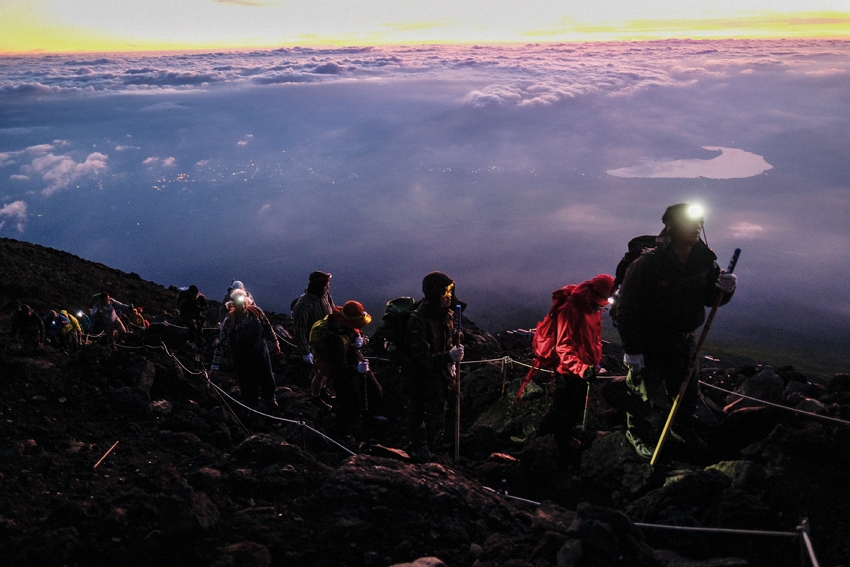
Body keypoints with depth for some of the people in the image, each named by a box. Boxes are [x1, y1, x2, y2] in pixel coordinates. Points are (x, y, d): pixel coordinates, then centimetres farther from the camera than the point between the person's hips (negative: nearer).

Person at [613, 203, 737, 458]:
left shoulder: (704, 259, -7)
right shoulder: (648, 263, -26)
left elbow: (710, 298, 6)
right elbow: (627, 308, -24)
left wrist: (724, 288, -18)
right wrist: (631, 349, -22)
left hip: (683, 339, 6)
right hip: (649, 341, -6)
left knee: (688, 389, 20)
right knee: (646, 390, 8)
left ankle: (683, 428, 48)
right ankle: (638, 433, 35)